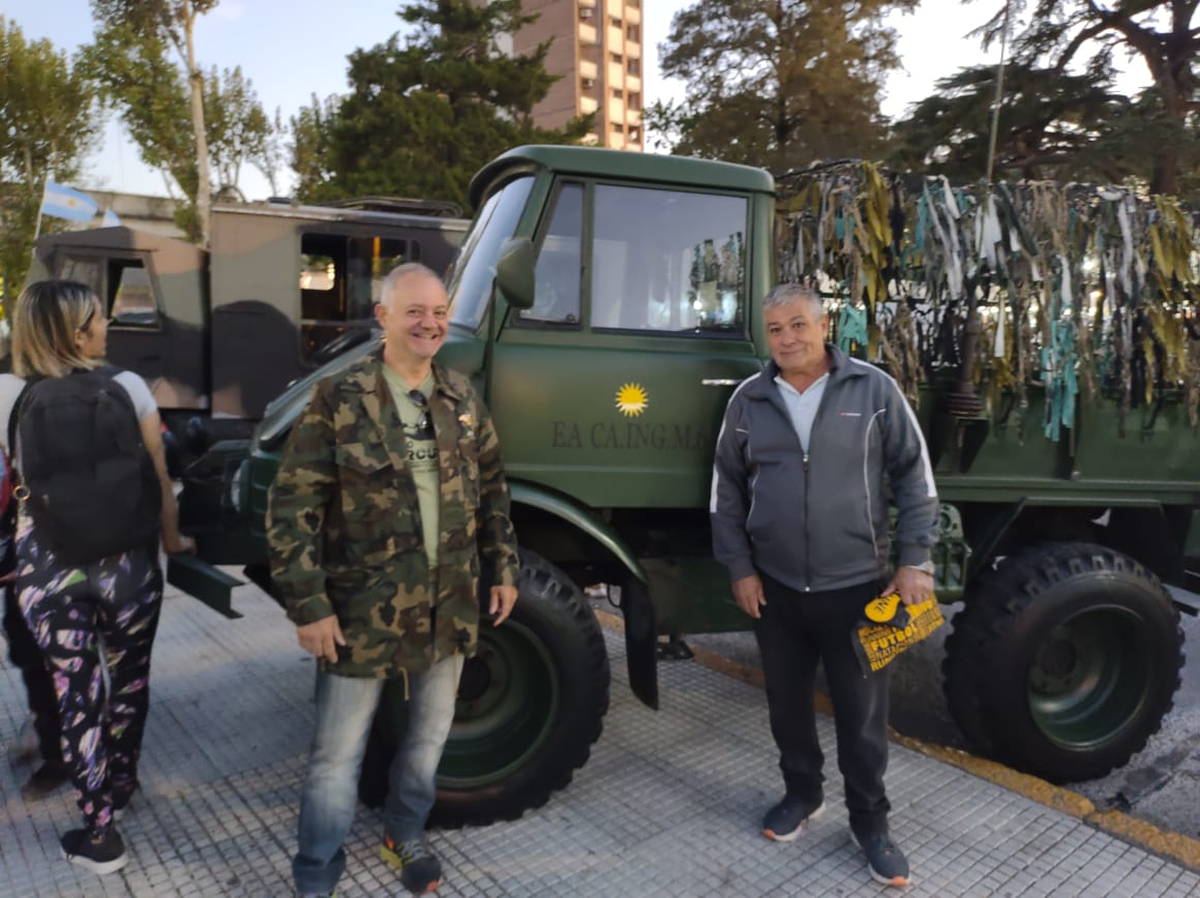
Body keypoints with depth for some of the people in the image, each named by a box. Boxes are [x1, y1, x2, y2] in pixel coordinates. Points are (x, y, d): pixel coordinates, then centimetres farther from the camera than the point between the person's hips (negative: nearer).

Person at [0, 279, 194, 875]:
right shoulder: (128, 386, -6)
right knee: (128, 681, 21)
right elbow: (159, 479, 0)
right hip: (128, 562, 0)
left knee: (76, 697, 10)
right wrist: (171, 539, 14)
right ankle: (120, 787, 41)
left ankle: (99, 836, 19)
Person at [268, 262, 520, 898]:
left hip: (448, 606, 5)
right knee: (338, 752, 8)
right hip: (363, 610, -4)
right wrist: (308, 604, -15)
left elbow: (491, 489, 12)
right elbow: (291, 507, -13)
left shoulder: (462, 399, 4)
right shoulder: (339, 399, -12)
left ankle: (404, 834, 46)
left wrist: (504, 569, 10)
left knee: (430, 733, 21)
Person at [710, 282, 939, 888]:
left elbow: (914, 477, -1)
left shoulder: (874, 390, -4)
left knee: (862, 711, 8)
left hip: (856, 585, -2)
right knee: (787, 701, 17)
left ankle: (869, 820, 28)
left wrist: (916, 560, -6)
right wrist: (739, 567, 1)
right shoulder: (748, 400, 1)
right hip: (775, 587, 3)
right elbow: (727, 491, 6)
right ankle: (802, 793, 39)